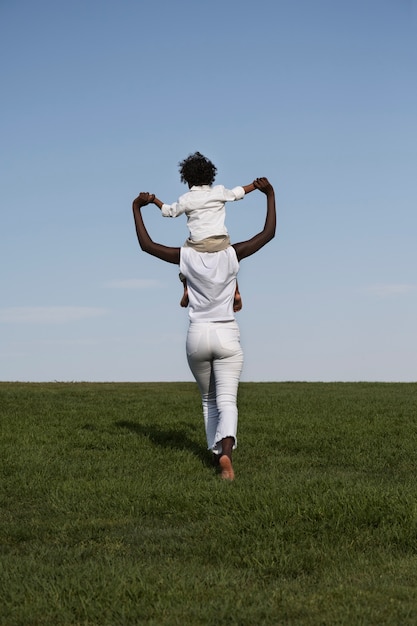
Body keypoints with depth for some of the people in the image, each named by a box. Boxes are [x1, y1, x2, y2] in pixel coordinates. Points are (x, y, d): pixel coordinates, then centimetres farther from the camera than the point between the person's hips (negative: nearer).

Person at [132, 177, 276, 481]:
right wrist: (270, 195, 10)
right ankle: (226, 450, -35)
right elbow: (269, 233, 3)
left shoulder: (187, 257, -2)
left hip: (197, 337, 1)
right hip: (227, 336, -1)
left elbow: (147, 245, 2)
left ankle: (217, 451, 22)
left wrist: (137, 208, 10)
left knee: (209, 400, 22)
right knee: (227, 402, -10)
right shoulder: (232, 255, -3)